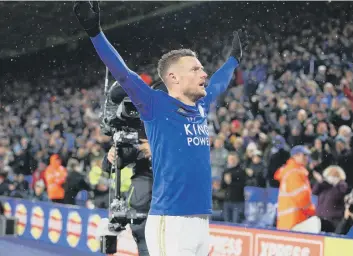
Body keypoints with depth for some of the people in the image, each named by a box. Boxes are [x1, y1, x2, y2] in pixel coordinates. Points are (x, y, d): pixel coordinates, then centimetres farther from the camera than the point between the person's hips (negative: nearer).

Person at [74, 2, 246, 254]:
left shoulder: (200, 108, 14)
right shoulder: (157, 106, -5)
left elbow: (218, 83, 35)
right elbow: (123, 74, -15)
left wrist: (234, 58, 51)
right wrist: (95, 31, -25)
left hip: (202, 221, 8)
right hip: (170, 223, -7)